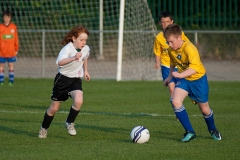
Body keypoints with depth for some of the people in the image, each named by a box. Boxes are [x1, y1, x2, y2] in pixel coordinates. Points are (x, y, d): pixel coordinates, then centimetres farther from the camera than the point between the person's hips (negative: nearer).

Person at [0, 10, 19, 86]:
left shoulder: (13, 27, 1)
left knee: (11, 65, 4)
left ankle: (11, 80, 10)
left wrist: (16, 49, 6)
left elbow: (16, 39, 6)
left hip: (11, 51, 1)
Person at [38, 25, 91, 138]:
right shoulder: (67, 48, -25)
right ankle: (44, 129, 31)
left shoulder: (86, 49, -6)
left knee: (78, 101, -26)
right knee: (54, 108, 7)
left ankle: (69, 123, -1)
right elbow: (60, 62, -46)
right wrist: (73, 58, -61)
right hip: (63, 79, -3)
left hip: (76, 79, 3)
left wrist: (85, 70, 20)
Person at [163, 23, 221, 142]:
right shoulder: (171, 50, -7)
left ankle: (213, 130, 40)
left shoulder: (189, 49, -29)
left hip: (198, 79, -5)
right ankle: (190, 132, -14)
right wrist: (170, 76, 11)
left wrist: (180, 75, -48)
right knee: (176, 101, -21)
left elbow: (195, 67, -38)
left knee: (204, 109, 9)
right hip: (183, 80, 5)